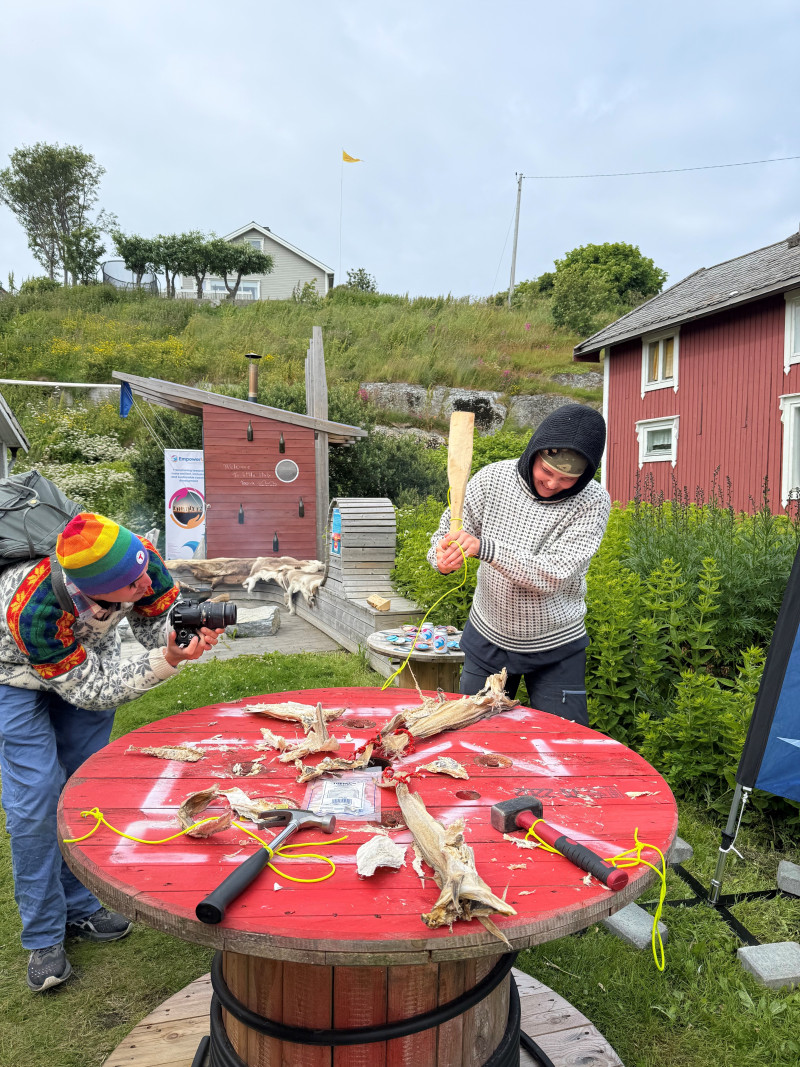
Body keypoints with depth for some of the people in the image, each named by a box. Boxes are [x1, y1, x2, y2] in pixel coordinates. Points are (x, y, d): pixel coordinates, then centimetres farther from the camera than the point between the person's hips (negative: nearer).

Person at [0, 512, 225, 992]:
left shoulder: (142, 560, -34)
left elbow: (160, 624, -17)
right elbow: (88, 691, -31)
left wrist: (196, 626, -40)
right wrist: (166, 661, -43)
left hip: (89, 658, 5)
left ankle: (79, 907, 26)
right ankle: (44, 938, 10)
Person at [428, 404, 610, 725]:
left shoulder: (592, 502, -18)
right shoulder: (493, 478, -11)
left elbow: (554, 574, -27)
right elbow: (450, 529, -3)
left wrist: (483, 548, -39)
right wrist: (443, 557, -28)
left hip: (555, 649, -2)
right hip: (487, 638, 3)